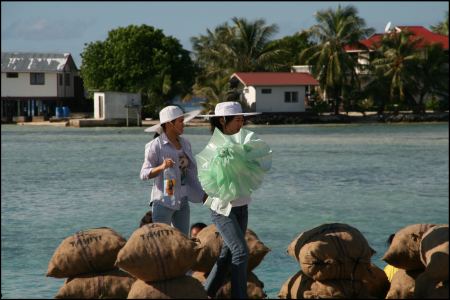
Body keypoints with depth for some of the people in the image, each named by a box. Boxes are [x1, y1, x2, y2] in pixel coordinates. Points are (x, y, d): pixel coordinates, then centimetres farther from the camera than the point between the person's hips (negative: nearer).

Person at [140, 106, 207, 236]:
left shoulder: (185, 143, 9)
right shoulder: (156, 146, -10)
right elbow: (144, 174, -13)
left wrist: (203, 195, 17)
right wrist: (161, 167, -30)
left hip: (182, 201, 7)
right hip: (164, 201, -7)